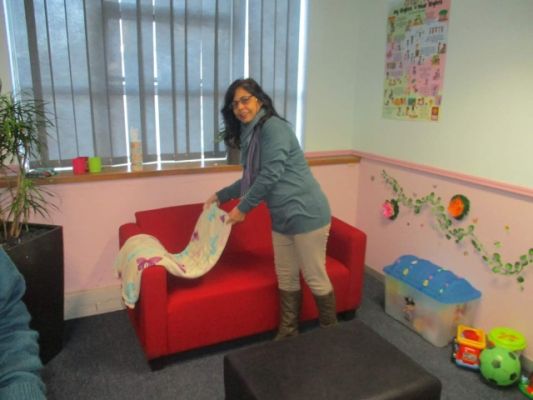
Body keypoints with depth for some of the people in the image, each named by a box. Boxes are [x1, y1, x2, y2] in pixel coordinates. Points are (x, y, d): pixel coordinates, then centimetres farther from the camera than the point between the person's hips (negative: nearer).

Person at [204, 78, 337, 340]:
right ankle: (288, 333, 30)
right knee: (286, 277, 15)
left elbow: (270, 175, -20)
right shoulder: (250, 136, 13)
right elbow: (252, 180, 23)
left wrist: (242, 208, -12)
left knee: (314, 278, 4)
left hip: (306, 214, -8)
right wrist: (220, 195, 24)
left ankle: (330, 333, 25)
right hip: (281, 218, 9)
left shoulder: (273, 127, -14)